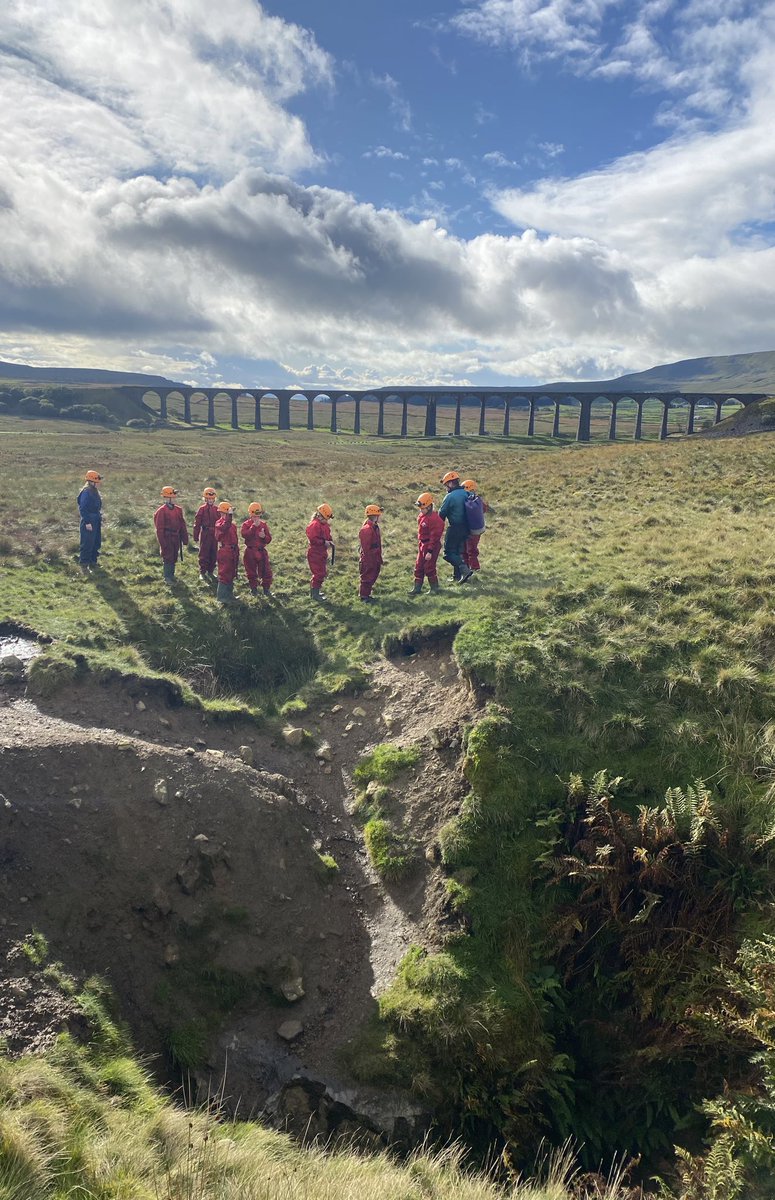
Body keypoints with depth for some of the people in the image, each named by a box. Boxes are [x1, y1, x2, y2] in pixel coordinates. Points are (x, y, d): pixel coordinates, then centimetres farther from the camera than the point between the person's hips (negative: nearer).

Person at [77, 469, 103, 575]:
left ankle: (93, 563, 25)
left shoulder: (95, 491, 11)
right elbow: (83, 508, -19)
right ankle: (83, 565, 1)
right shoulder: (86, 492, -17)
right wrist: (87, 522, -21)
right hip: (89, 522, -10)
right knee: (87, 544, -6)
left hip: (96, 522, 10)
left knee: (96, 543, 15)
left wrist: (100, 519, 18)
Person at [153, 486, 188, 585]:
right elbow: (159, 528, -12)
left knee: (174, 557, 14)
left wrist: (185, 538, 9)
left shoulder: (178, 509, 6)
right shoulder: (161, 511, -12)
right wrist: (162, 542, -15)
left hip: (176, 538, 6)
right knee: (168, 557, -1)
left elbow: (182, 525, 11)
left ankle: (172, 575, 28)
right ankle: (167, 578, 8)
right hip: (167, 537, -6)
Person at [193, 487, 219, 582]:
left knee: (213, 554, 10)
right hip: (205, 534, -4)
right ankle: (202, 573, 10)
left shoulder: (216, 509, 7)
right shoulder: (202, 509, -5)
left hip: (214, 535, 4)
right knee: (204, 554, 1)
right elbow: (197, 524, -5)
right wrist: (196, 538, -7)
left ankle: (211, 572, 23)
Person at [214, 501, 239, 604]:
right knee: (224, 574, -7)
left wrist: (237, 552, 23)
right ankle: (222, 597, -3)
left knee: (231, 574, 17)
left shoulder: (232, 524, 15)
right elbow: (223, 528, -37)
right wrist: (228, 518, -37)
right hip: (225, 552, -9)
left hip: (233, 552, 9)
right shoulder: (220, 523, -11)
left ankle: (229, 595, 29)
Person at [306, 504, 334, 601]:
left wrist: (329, 542, 2)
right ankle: (315, 594, 2)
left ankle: (313, 590, 29)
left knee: (323, 572, 16)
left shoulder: (325, 525, 12)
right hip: (314, 553, -10)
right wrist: (324, 542, -23)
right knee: (319, 574, -7)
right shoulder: (314, 525, -19)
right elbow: (313, 539, -26)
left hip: (322, 553, 10)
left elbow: (327, 536, 22)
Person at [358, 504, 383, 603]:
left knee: (373, 576, 18)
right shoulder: (366, 529, -23)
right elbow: (365, 547, -22)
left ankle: (366, 594, 31)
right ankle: (364, 597, 14)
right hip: (368, 559, -10)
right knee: (367, 577, 2)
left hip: (375, 559, 10)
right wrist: (368, 561, -20)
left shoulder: (375, 527, 8)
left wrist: (379, 558, 18)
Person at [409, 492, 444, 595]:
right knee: (418, 567, 11)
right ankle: (417, 588, 20)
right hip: (422, 544, 9)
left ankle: (434, 588, 15)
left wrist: (430, 551, -22)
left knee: (429, 567, -1)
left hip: (431, 546, -9)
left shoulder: (434, 519, -23)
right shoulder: (421, 515, 5)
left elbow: (435, 537, -22)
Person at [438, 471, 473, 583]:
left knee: (449, 552, 1)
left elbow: (441, 514, -10)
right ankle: (457, 576, 23)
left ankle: (465, 570, -15)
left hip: (455, 528, -8)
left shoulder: (450, 497, -17)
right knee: (458, 551, 19)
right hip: (466, 528, 8)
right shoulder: (466, 494, 4)